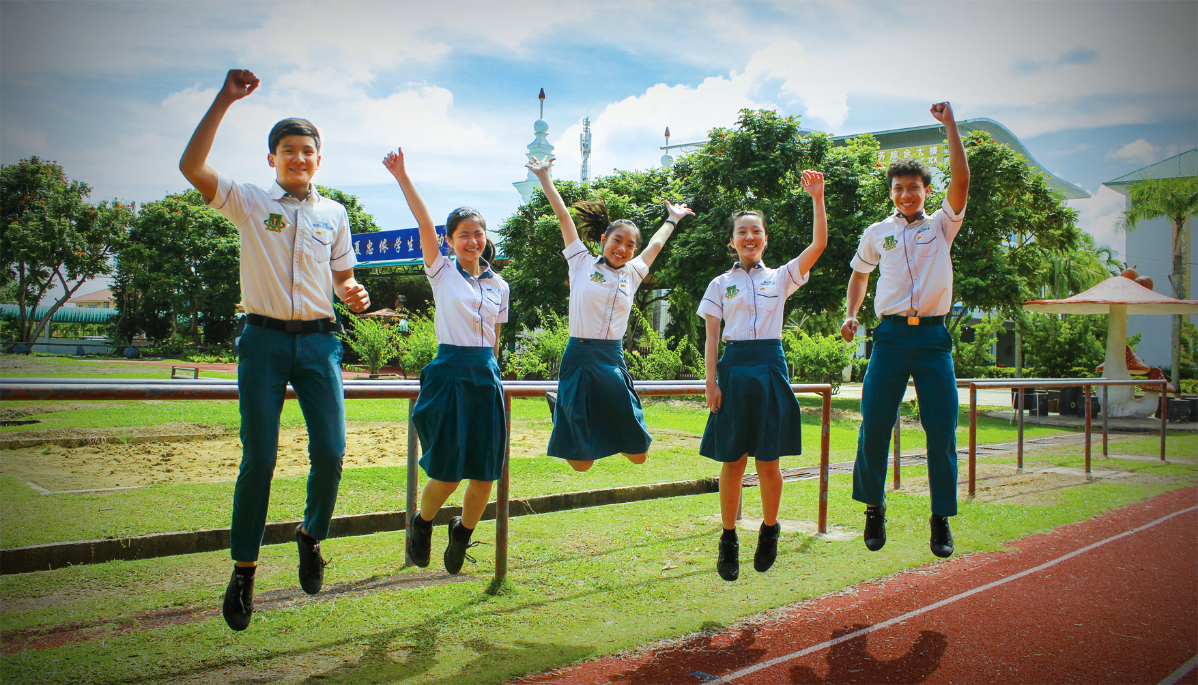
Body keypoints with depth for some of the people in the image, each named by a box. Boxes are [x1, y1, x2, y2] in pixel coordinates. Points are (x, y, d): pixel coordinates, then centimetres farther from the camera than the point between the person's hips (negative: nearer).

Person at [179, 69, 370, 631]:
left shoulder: (334, 213, 13)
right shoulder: (249, 202, 5)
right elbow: (191, 166, -10)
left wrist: (354, 293, -5)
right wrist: (224, 100, -11)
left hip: (319, 339, 2)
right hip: (265, 338, -2)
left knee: (330, 452, -5)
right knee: (258, 458, -2)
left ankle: (311, 535, 24)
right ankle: (243, 570, 11)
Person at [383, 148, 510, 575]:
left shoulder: (499, 285, 12)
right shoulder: (442, 272, 2)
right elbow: (425, 224, -11)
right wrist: (402, 178, -19)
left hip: (486, 376, 4)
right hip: (449, 374, -4)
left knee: (485, 474, 3)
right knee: (447, 472, -4)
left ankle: (463, 534, 29)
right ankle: (422, 523, 27)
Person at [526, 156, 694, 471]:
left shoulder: (632, 274, 14)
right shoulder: (583, 263, 5)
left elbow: (656, 244, 32)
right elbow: (563, 215, 6)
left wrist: (672, 219, 45)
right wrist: (544, 178, 8)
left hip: (613, 361, 4)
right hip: (580, 359, -4)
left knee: (637, 451, 3)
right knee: (581, 458, -3)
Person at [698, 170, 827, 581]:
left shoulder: (780, 278, 10)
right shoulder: (720, 284, 10)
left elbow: (818, 244, -2)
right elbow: (712, 336, 5)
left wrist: (817, 198, -8)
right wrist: (711, 381, -5)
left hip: (771, 367, 0)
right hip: (734, 367, 0)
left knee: (768, 462, 2)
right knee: (732, 462, 2)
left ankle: (769, 530, 25)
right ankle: (728, 541, 15)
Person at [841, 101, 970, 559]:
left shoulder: (942, 225, 9)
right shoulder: (877, 233, 12)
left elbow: (961, 180, -4)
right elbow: (859, 273, 27)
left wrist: (949, 125, -5)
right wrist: (851, 314, 14)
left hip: (933, 336, 0)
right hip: (891, 336, 1)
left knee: (942, 429, -2)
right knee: (874, 425, -3)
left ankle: (942, 520, 10)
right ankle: (874, 508, 14)